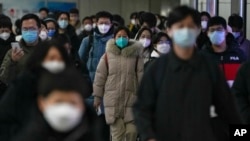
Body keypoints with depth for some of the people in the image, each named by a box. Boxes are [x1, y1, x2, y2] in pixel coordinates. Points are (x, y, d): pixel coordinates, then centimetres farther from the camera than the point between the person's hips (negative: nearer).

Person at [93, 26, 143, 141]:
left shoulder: (136, 55, 2)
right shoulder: (107, 55, 1)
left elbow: (141, 77, 2)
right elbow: (100, 77, 5)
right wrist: (97, 97, 5)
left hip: (131, 98, 0)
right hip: (113, 99, 0)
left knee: (132, 130, -3)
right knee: (117, 132, -2)